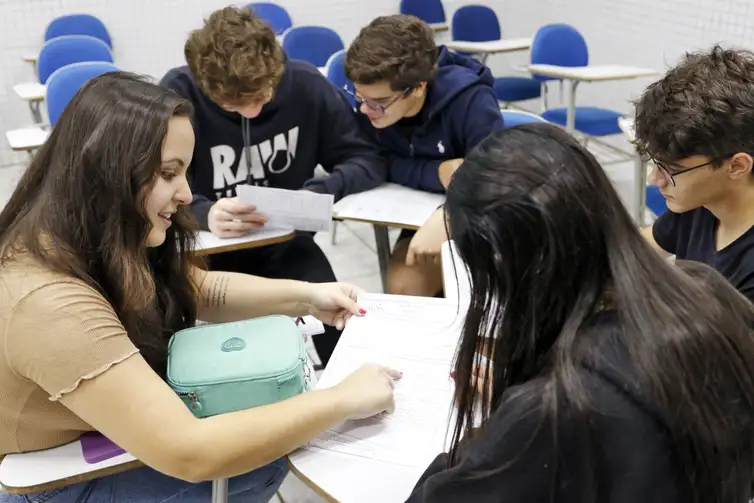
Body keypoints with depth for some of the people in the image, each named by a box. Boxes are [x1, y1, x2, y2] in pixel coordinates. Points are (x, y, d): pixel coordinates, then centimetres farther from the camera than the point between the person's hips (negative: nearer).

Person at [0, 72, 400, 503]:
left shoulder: (107, 241, -10)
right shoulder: (49, 303, -38)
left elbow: (199, 290, 7)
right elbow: (189, 455, -39)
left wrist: (306, 296, -10)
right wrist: (345, 400, -32)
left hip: (98, 441, 8)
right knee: (262, 462, -12)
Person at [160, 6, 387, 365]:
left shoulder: (306, 84, -9)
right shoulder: (178, 93, -16)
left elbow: (368, 159, -3)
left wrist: (320, 192, -24)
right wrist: (203, 213, -38)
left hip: (285, 243, 2)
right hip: (210, 251, -1)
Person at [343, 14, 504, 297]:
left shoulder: (470, 101, -28)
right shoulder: (370, 105, -15)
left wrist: (447, 219, -51)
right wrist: (438, 172, -27)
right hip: (422, 218, 4)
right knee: (401, 289, -21)